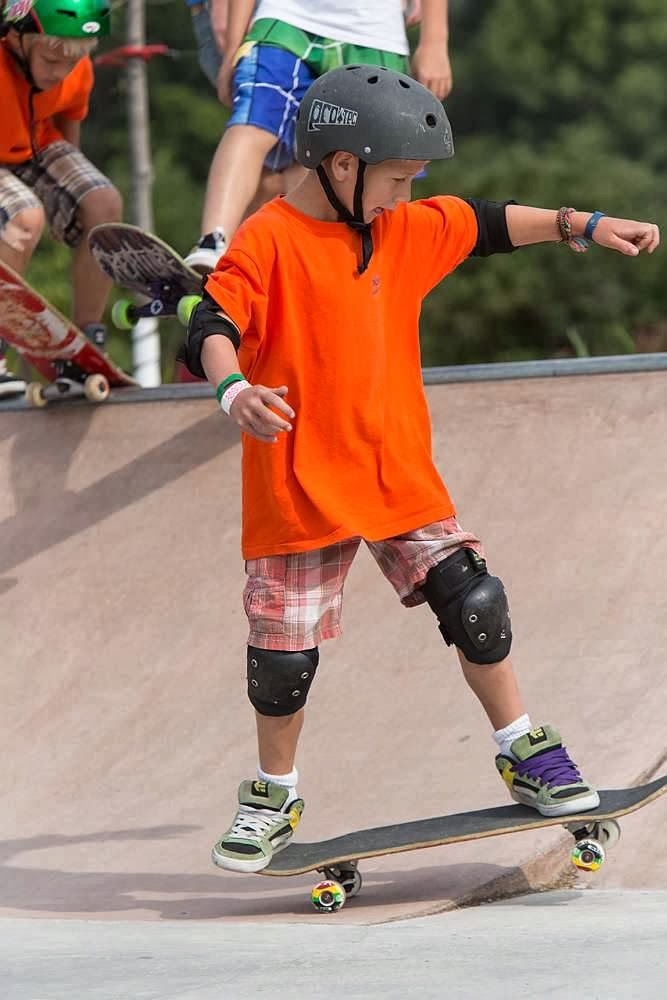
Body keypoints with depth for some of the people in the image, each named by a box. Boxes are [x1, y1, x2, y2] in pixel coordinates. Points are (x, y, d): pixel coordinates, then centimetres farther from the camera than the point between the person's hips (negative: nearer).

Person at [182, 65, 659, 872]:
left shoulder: (407, 229, 8)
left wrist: (585, 226, 22)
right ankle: (272, 797, 24)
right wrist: (233, 389, -44)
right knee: (284, 655, 4)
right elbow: (213, 325, -24)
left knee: (473, 604, -2)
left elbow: (488, 226, 22)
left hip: (400, 478, 5)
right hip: (298, 487, -5)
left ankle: (524, 753, 14)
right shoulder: (268, 243, -13)